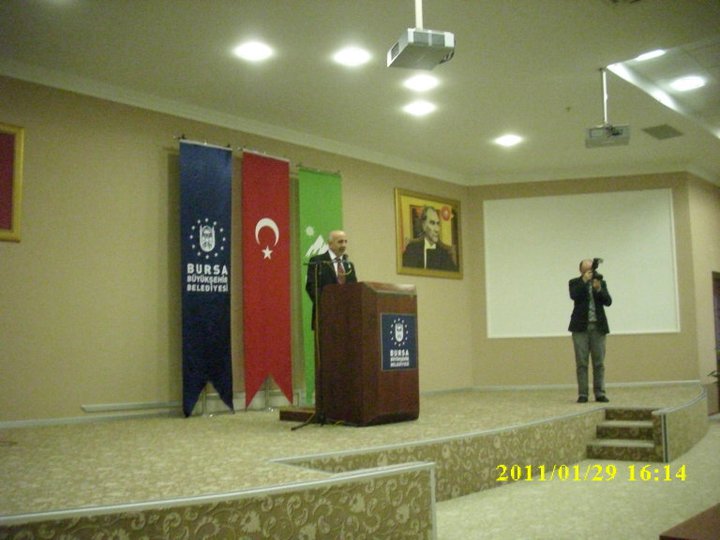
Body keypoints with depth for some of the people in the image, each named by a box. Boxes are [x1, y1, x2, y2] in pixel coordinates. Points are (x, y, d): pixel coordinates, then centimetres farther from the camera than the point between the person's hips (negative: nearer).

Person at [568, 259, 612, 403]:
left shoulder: (601, 282, 11)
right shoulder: (574, 282, 5)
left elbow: (608, 301, 0)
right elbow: (574, 295, -14)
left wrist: (598, 289, -15)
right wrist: (584, 280, -19)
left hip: (598, 327, 2)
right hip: (581, 327, -2)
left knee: (599, 362, 2)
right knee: (581, 362, -2)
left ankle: (599, 393, 7)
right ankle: (582, 394, 0)